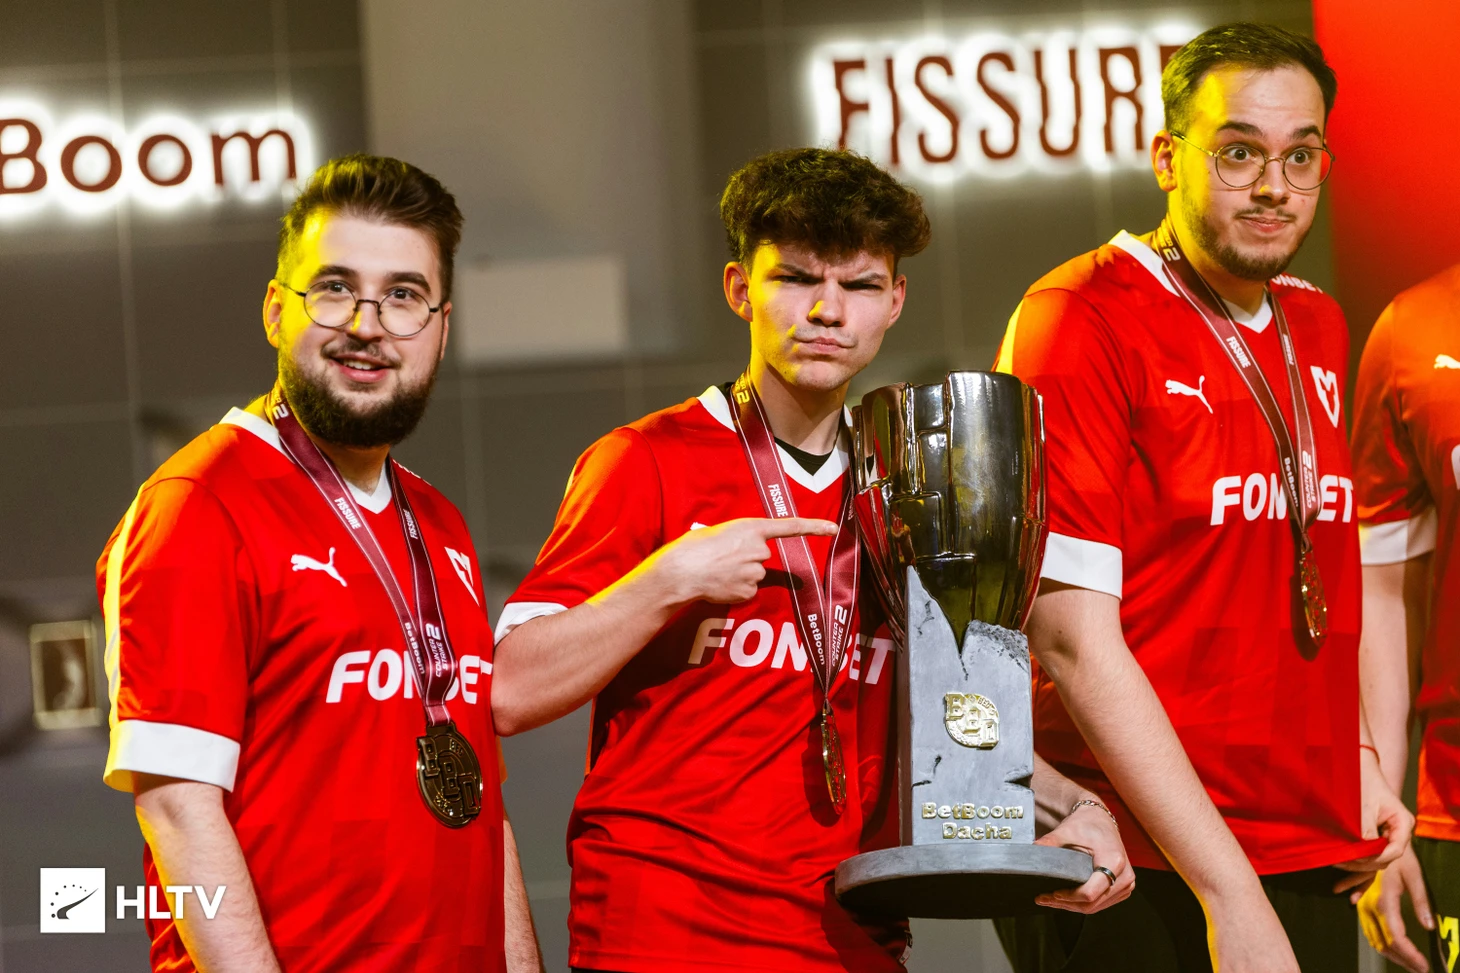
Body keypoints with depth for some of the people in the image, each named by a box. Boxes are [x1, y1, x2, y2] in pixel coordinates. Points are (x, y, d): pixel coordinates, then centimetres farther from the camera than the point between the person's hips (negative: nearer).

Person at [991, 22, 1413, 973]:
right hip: (1145, 884, -7)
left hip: (1315, 864, 7)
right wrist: (1230, 894, -19)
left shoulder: (1316, 331, 11)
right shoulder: (1081, 320, -11)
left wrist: (1354, 758, 5)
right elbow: (1074, 639, -17)